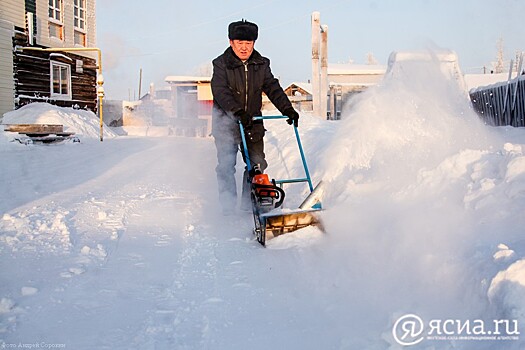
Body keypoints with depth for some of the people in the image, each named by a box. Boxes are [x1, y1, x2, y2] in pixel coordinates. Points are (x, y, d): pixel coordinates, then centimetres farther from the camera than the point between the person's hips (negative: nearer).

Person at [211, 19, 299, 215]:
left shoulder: (261, 64, 6)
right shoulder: (221, 64, -7)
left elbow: (273, 88, 1)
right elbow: (221, 92, -18)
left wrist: (288, 110, -13)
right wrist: (239, 112, -32)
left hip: (253, 122, 4)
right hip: (226, 121, -4)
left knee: (257, 164, 3)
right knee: (226, 165, -7)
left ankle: (249, 206, 14)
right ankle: (228, 209, -1)